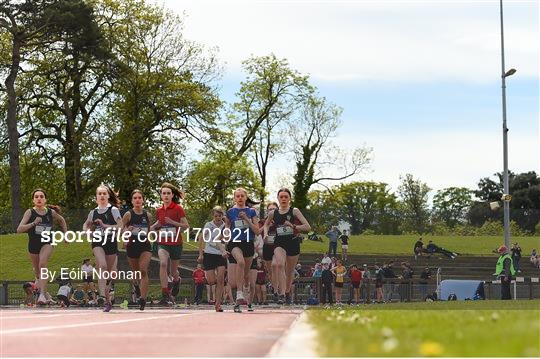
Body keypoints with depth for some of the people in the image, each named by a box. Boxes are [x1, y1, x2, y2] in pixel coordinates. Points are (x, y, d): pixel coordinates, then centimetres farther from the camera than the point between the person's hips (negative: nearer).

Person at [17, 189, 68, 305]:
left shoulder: (51, 212, -6)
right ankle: (45, 293, 44)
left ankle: (42, 294, -35)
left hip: (47, 243, -2)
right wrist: (33, 223, -31)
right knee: (37, 271, 17)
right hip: (33, 244, 2)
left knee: (43, 264, -29)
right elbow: (19, 229, -20)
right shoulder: (30, 212, -11)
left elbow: (62, 220, 16)